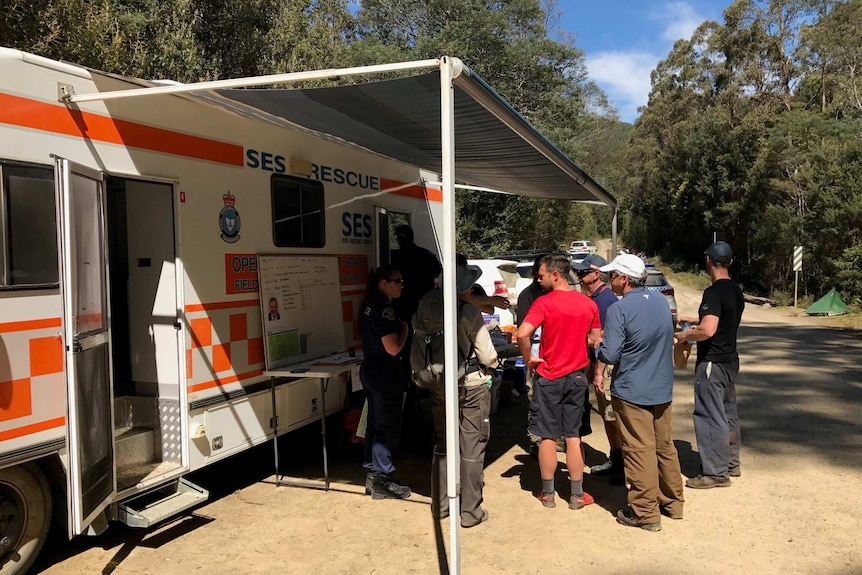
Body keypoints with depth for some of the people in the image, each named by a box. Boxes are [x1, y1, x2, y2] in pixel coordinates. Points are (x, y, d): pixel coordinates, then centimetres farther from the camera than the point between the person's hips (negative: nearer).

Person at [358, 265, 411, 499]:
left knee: (375, 424, 17)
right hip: (385, 374, -10)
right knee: (388, 427, -2)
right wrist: (405, 328, -9)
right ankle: (382, 480, 4)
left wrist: (398, 327, 13)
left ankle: (373, 473, 26)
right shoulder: (385, 309, -20)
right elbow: (393, 348, -23)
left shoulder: (369, 306, 10)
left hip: (370, 370, 10)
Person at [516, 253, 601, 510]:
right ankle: (577, 495, 18)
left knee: (548, 436, 7)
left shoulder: (544, 303, -15)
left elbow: (522, 334, -27)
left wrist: (528, 359, -12)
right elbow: (595, 340, 8)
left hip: (548, 377, -4)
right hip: (577, 376, 4)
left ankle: (547, 493, 17)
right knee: (573, 435, 12)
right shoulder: (588, 303, 1)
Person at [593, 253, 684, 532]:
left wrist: (598, 374, 0)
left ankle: (645, 512, 7)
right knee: (665, 447, 17)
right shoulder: (661, 301, 4)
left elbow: (609, 353, -19)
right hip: (662, 388, 7)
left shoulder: (619, 309, -18)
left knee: (639, 451, 0)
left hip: (632, 391, -7)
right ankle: (673, 502, 29)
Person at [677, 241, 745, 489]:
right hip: (730, 360, 10)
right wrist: (696, 321, 25)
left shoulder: (713, 292, -20)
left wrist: (686, 335, -13)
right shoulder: (735, 291, 8)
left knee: (710, 417, -2)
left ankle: (716, 472, 5)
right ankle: (731, 463, 30)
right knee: (728, 414, 18)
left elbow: (708, 330, -30)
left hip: (712, 363, -9)